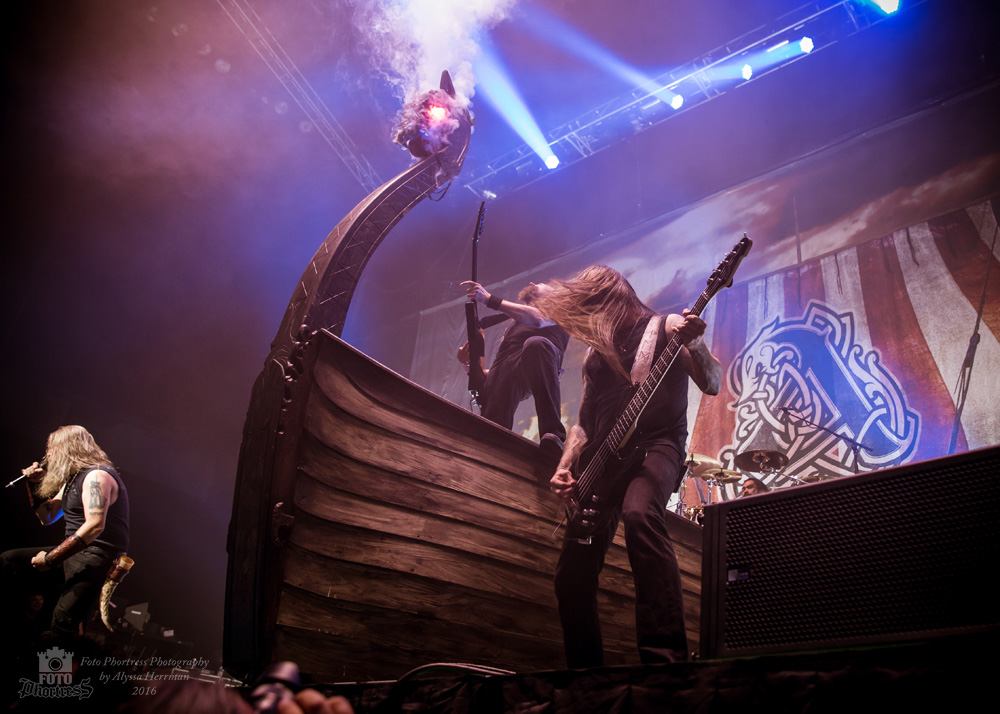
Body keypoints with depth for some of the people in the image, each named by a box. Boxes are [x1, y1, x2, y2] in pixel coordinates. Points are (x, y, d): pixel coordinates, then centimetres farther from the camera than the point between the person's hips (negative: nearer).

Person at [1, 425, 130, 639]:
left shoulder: (96, 476, -13)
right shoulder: (72, 479, 19)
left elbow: (94, 526, -25)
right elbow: (47, 517, 26)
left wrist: (50, 558, -21)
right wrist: (34, 485, 12)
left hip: (98, 556, -10)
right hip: (73, 553, 10)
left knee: (63, 620, -25)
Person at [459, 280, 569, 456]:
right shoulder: (513, 328, 43)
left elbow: (537, 319, -1)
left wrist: (490, 299, -7)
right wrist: (472, 366, 16)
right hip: (501, 377, 5)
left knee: (536, 344, -40)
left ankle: (553, 435, -47)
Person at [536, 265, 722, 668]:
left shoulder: (664, 329, 6)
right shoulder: (596, 353, 22)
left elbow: (711, 385, -6)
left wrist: (693, 343, -26)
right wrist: (565, 468, 6)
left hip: (655, 446, -6)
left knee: (639, 515, -38)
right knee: (571, 575, -2)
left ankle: (667, 658, -41)